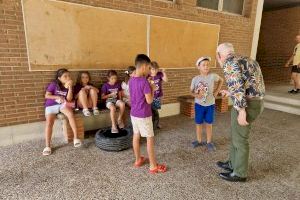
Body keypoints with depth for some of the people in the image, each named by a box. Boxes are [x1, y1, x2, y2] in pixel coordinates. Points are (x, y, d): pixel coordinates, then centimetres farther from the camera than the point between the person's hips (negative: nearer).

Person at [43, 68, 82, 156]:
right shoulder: (54, 84, -5)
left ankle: (76, 138, -26)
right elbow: (46, 96, -7)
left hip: (62, 104, 1)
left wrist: (70, 87, -16)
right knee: (49, 123, -20)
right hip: (51, 105, -1)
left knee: (71, 114, -30)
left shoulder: (69, 86, 3)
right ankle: (48, 146, -8)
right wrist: (57, 97, -21)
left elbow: (69, 99, -8)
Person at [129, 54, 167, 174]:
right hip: (144, 115, -8)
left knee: (136, 136, 17)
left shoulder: (131, 80, 3)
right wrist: (153, 89, -6)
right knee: (150, 139, 3)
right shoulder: (144, 82, -22)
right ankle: (153, 166, 13)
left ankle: (138, 160, 32)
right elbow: (149, 100, -20)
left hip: (133, 114, 8)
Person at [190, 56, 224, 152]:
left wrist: (217, 91, 0)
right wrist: (196, 95, -21)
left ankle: (209, 142, 26)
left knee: (209, 124, 10)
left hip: (210, 104, 0)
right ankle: (199, 141, 28)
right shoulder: (195, 79, -9)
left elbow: (221, 80, 9)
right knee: (198, 123, 10)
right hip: (199, 104, 0)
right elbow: (191, 91, 0)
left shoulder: (213, 76, -11)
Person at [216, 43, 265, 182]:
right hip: (256, 101, 9)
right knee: (236, 135, 21)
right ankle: (232, 163, 37)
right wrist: (230, 93, 31)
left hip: (246, 104, -9)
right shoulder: (246, 60, 18)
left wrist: (241, 111, -23)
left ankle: (239, 174, 21)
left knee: (240, 139, 5)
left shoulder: (229, 62, -11)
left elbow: (238, 87, -23)